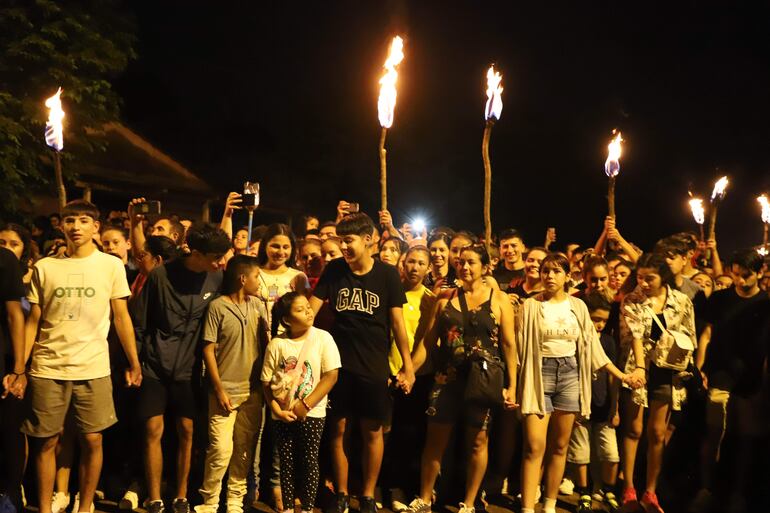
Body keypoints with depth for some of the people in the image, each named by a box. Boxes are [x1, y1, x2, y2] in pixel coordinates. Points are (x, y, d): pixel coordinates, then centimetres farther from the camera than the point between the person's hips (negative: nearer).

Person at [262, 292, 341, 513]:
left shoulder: (323, 338, -7)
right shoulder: (276, 344, -4)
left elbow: (331, 376, -10)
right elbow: (266, 382, 1)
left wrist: (306, 405, -13)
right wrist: (277, 409, -11)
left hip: (312, 413, -1)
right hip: (284, 414, 1)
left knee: (309, 461, 4)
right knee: (287, 461, 9)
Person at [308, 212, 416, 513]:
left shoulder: (387, 274, -5)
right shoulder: (334, 270, 0)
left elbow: (397, 321, -3)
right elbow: (310, 310, 0)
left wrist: (408, 365, -4)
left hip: (374, 367, -1)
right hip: (339, 364, 2)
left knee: (372, 431, 7)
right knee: (339, 430, 8)